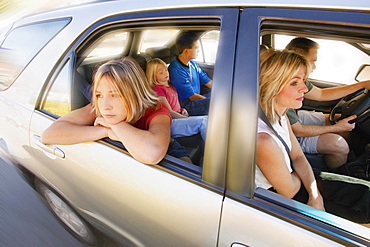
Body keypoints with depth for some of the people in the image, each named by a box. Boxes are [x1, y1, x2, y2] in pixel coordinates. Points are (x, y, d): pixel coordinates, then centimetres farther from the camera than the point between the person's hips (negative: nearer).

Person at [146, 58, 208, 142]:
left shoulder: (171, 86, 22)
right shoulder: (158, 89, -7)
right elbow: (169, 112, -13)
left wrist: (182, 110, 6)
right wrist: (188, 119, -14)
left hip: (179, 117, 9)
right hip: (170, 124, -9)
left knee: (206, 118, -8)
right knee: (202, 121, -26)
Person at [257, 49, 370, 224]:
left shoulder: (280, 113, -7)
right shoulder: (263, 140, -37)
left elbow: (298, 156, 3)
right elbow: (289, 192, -21)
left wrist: (315, 195, -11)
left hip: (291, 177, 8)